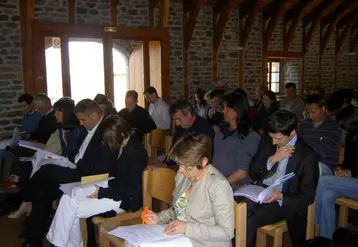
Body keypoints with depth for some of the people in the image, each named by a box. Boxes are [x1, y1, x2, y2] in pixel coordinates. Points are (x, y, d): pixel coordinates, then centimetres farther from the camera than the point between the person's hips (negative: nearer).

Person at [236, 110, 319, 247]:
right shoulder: (266, 141, 6)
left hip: (283, 202, -4)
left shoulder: (307, 155, -9)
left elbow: (307, 197, -6)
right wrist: (273, 159, -11)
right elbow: (252, 173, 7)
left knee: (247, 221, -28)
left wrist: (280, 197, -25)